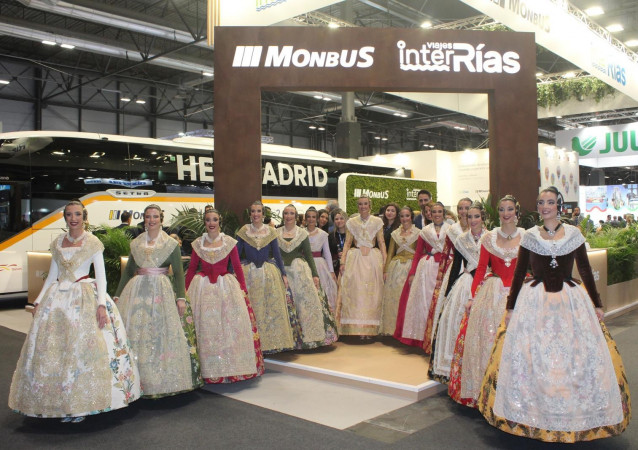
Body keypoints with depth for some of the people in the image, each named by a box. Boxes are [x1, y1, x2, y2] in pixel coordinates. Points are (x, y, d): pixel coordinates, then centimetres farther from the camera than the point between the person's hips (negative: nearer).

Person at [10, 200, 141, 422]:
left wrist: (101, 304, -16)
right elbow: (52, 276, 17)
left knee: (83, 348, -7)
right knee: (51, 350, 3)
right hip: (58, 297, 5)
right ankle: (61, 401, 14)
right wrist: (39, 300, 11)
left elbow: (101, 275, -5)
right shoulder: (57, 243, 12)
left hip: (85, 297, -5)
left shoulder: (92, 242, -1)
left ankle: (81, 405, 1)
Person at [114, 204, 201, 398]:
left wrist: (181, 297, -9)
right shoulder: (135, 243, 13)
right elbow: (128, 271, 16)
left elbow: (178, 273, 0)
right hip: (137, 292, 3)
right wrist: (117, 295, 12)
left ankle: (163, 381, 5)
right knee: (134, 333, -2)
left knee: (162, 335, -5)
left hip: (162, 293, -3)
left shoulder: (171, 244, 4)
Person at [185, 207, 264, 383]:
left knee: (231, 327, -1)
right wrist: (186, 291, 4)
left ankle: (232, 367, 11)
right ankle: (207, 369, 13)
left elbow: (237, 267, 3)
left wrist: (243, 289, -2)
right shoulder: (197, 243, 5)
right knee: (205, 329, 2)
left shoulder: (230, 242, 2)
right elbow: (191, 269, 9)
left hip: (226, 286, -1)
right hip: (203, 288, 1)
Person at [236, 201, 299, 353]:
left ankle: (272, 341, 14)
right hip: (249, 274, -1)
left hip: (269, 273, 1)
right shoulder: (243, 231, 1)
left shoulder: (271, 231, 4)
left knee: (273, 308, 2)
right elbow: (236, 253, 3)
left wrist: (283, 274, 2)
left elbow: (277, 253, 6)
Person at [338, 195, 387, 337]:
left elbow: (381, 243, 6)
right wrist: (342, 262, -2)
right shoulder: (351, 222, 9)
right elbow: (347, 243, 7)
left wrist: (385, 262, -4)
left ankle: (370, 328, 3)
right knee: (355, 292, -4)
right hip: (355, 259, 0)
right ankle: (359, 328, 1)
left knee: (372, 293, -2)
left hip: (373, 259, 0)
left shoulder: (377, 222, 8)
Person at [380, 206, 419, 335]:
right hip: (395, 267, 3)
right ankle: (392, 327, 10)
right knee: (392, 297, 2)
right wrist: (385, 270, 8)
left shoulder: (418, 233, 3)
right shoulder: (395, 234, 13)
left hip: (411, 267, -3)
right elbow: (390, 253, 15)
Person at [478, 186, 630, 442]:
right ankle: (535, 416, 15)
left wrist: (596, 304, 7)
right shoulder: (530, 237, 2)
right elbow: (519, 273, 5)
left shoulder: (574, 234, 3)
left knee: (578, 358, 2)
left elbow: (585, 271, 8)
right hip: (535, 303, 0)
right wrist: (510, 307, 4)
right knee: (531, 359, 0)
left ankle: (574, 415, 19)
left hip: (571, 301, 1)